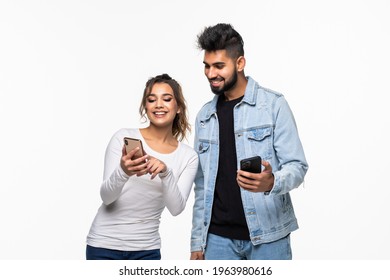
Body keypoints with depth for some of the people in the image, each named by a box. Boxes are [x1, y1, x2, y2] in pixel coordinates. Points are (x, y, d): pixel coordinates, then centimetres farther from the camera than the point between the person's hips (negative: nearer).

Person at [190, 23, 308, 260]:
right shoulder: (205, 116, 10)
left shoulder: (274, 104, -4)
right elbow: (202, 185, 13)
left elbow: (297, 166, -8)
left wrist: (272, 183, -31)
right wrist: (197, 240, 10)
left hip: (267, 235, -4)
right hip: (218, 237, 4)